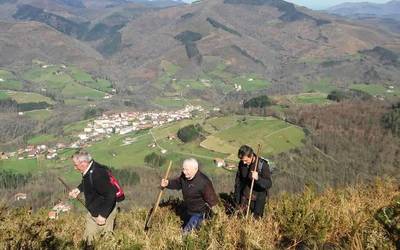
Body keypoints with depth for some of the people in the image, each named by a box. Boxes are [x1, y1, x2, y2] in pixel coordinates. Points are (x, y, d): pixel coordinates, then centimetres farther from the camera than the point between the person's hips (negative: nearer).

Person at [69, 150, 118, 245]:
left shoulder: (97, 174, -34)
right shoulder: (88, 170, -4)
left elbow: (111, 195, -33)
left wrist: (103, 215, -27)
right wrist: (79, 189, 4)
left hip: (104, 212, -10)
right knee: (88, 237, 23)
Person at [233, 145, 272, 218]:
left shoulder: (263, 165, -20)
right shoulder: (241, 164, -6)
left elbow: (269, 184, -23)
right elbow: (238, 180, 9)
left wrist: (258, 178, -41)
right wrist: (236, 197, 11)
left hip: (258, 199, -4)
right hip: (244, 197, 4)